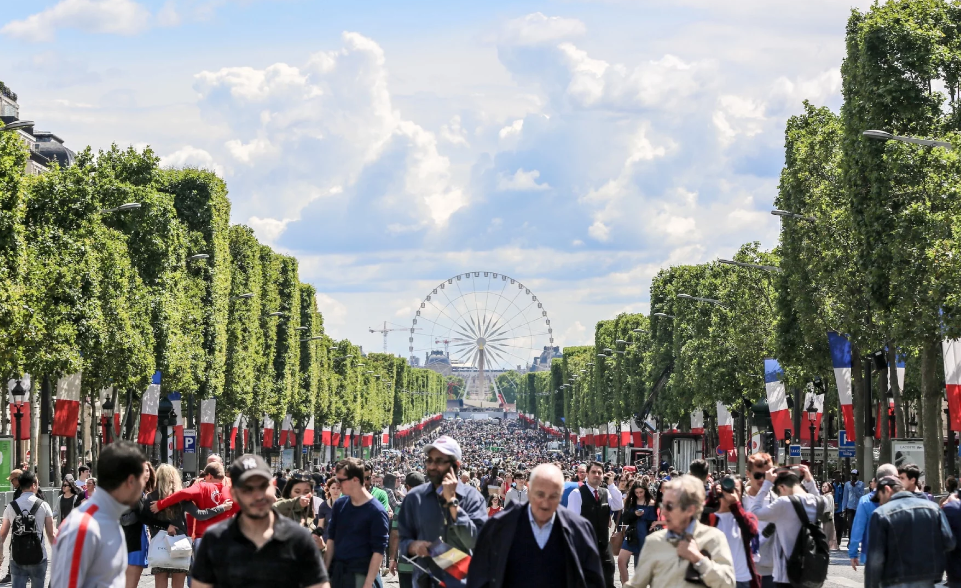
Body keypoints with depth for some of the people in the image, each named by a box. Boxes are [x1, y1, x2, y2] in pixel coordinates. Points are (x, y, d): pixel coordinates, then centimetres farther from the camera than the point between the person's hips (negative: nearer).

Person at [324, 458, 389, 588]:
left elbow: (378, 551, -12)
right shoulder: (339, 505, 6)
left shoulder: (376, 512, -11)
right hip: (335, 572, 5)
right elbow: (331, 539, 12)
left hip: (360, 576, -5)